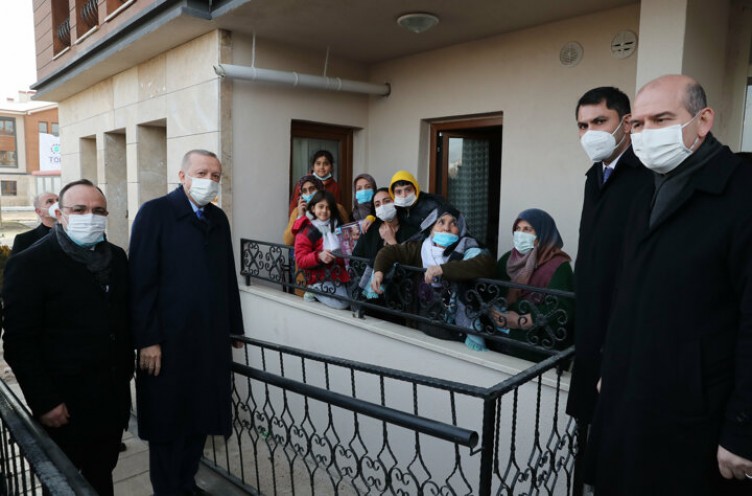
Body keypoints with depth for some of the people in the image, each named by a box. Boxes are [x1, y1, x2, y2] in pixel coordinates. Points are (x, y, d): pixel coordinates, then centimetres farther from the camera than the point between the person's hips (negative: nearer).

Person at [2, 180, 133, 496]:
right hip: (66, 402, -5)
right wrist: (44, 402, -15)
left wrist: (126, 371, 10)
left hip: (113, 396, 5)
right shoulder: (29, 264, -12)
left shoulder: (116, 257, 6)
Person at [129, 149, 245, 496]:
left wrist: (233, 328, 13)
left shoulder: (218, 218, 10)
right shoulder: (155, 212, -7)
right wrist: (147, 340, -15)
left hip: (211, 339, 6)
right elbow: (141, 281, -12)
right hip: (168, 341, -5)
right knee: (166, 423, 10)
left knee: (200, 417, 15)